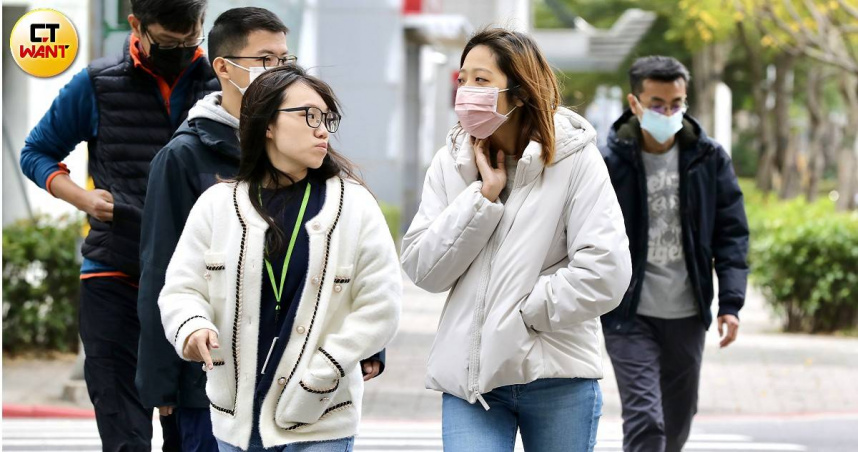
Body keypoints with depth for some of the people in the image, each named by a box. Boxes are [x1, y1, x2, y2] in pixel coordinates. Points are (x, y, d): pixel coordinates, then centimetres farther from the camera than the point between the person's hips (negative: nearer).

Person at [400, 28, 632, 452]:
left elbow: (605, 273, -14)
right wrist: (483, 196, -10)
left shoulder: (574, 158, -6)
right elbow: (422, 269, -2)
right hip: (470, 376, 2)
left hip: (557, 378, -2)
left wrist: (520, 313, -11)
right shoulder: (451, 162, 5)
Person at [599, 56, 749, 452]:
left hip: (687, 315, 4)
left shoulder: (709, 159, 1)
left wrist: (731, 303, -5)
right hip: (629, 316, -4)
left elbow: (732, 233, 4)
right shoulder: (610, 163, -8)